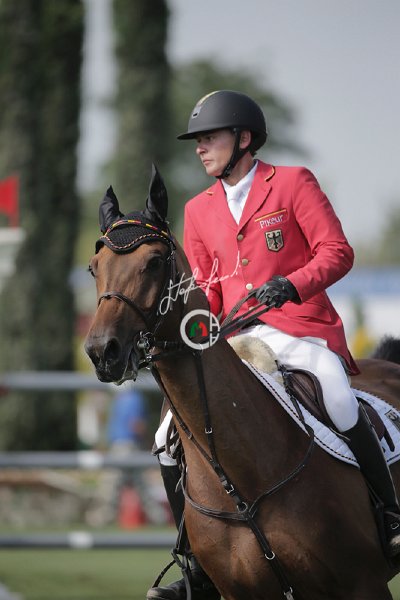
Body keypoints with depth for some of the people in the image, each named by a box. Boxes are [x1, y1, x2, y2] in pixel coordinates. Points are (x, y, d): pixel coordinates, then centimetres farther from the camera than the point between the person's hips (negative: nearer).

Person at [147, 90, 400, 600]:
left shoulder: (293, 183, 1)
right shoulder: (199, 209, 16)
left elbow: (337, 251, -6)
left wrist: (292, 284, -23)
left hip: (301, 333, -6)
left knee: (340, 406, -34)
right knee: (172, 438, -6)